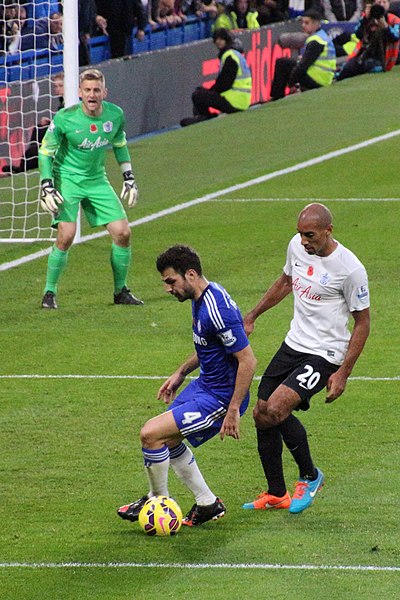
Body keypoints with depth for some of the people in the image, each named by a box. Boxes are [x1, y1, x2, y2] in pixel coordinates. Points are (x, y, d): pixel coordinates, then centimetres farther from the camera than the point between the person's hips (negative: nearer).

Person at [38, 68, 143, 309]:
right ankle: (49, 293, -5)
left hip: (97, 180, 4)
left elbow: (120, 145, 13)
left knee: (123, 233, -3)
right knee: (66, 235, -20)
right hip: (67, 179, -4)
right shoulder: (64, 118, -19)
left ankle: (120, 291, 16)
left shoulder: (115, 115, -7)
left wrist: (129, 178, 11)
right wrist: (46, 187, -14)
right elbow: (46, 152, -7)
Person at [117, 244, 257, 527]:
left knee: (151, 434, -14)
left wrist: (233, 410, -24)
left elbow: (248, 361, -26)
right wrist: (181, 372, 19)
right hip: (205, 384, 11)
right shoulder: (202, 297, 4)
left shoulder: (218, 310, -28)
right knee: (168, 439, 20)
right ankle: (207, 504, 29)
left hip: (221, 397, -11)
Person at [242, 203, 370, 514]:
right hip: (293, 345, 8)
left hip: (325, 355, -7)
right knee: (261, 415, 5)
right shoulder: (297, 246, -1)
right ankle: (276, 494, 21)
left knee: (276, 409, -23)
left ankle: (310, 476, 0)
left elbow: (362, 322, -11)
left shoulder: (350, 269, -20)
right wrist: (252, 316, 24)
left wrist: (343, 373, -14)